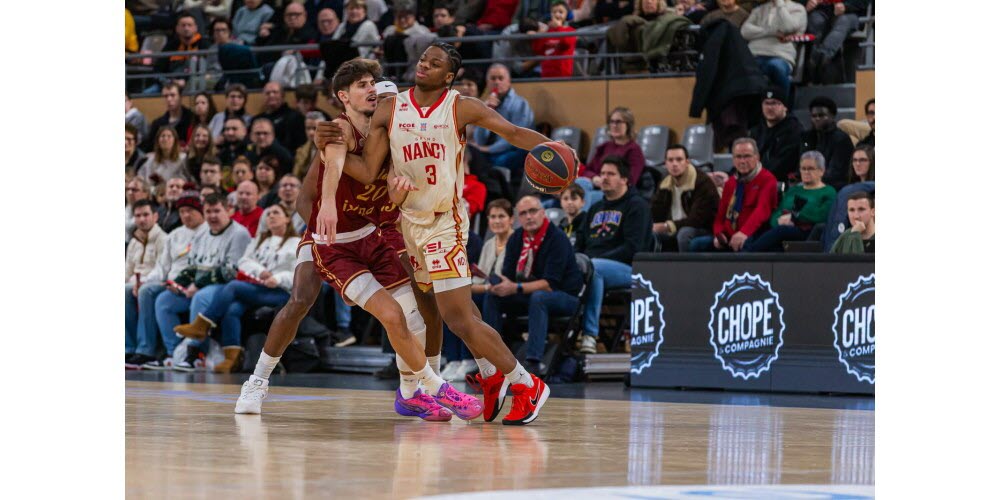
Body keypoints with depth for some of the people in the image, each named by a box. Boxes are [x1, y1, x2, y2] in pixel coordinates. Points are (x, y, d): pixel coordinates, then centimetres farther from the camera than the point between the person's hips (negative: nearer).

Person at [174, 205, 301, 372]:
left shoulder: (297, 243, 11)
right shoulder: (260, 241, 29)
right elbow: (244, 261, 15)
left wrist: (278, 279, -21)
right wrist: (260, 271, -7)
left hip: (279, 293, -5)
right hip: (254, 287, 5)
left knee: (233, 286, -28)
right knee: (232, 310, -29)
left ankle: (201, 326, -26)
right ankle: (232, 359, -39)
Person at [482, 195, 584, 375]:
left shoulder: (557, 238, -18)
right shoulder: (516, 238, 3)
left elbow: (550, 284, -25)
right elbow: (508, 274, 1)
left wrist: (516, 288, -33)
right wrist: (498, 284, -24)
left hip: (565, 297, -7)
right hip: (528, 295, 7)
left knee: (538, 298, -38)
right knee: (492, 296, -12)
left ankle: (534, 362, -44)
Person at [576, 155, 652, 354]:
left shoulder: (636, 206, 3)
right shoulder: (596, 209, 27)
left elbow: (633, 247, -9)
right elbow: (581, 243, 26)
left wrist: (598, 258, -17)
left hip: (626, 268, -6)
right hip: (589, 261, 6)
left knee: (592, 268, -38)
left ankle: (590, 333, -40)